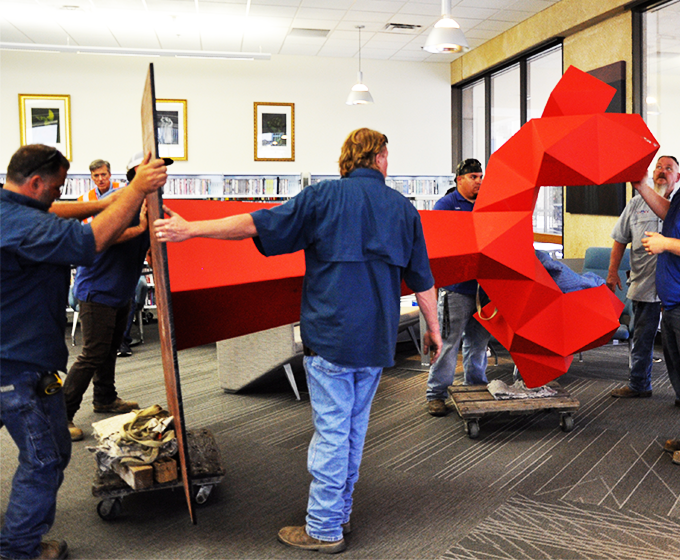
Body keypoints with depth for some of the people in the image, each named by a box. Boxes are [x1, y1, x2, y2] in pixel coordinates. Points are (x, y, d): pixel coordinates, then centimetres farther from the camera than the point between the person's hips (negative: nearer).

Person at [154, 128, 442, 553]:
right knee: (355, 429, 16)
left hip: (330, 335, -4)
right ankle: (341, 513, 29)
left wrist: (191, 228, 1)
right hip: (377, 341, 4)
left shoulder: (324, 196, -4)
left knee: (332, 432, 2)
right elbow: (422, 280, 11)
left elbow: (256, 224, -6)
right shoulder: (404, 208, 7)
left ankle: (323, 529, 11)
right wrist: (433, 329, 23)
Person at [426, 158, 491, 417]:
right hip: (456, 286, -6)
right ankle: (436, 394, 3)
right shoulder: (446, 204, -1)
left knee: (479, 340, 14)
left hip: (482, 283, 7)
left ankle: (476, 385, 26)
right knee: (448, 340, -5)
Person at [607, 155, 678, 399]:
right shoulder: (636, 203, 12)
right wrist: (613, 271, 6)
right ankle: (638, 384, 20)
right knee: (642, 337, 9)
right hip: (644, 283, 2)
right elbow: (621, 239, 13)